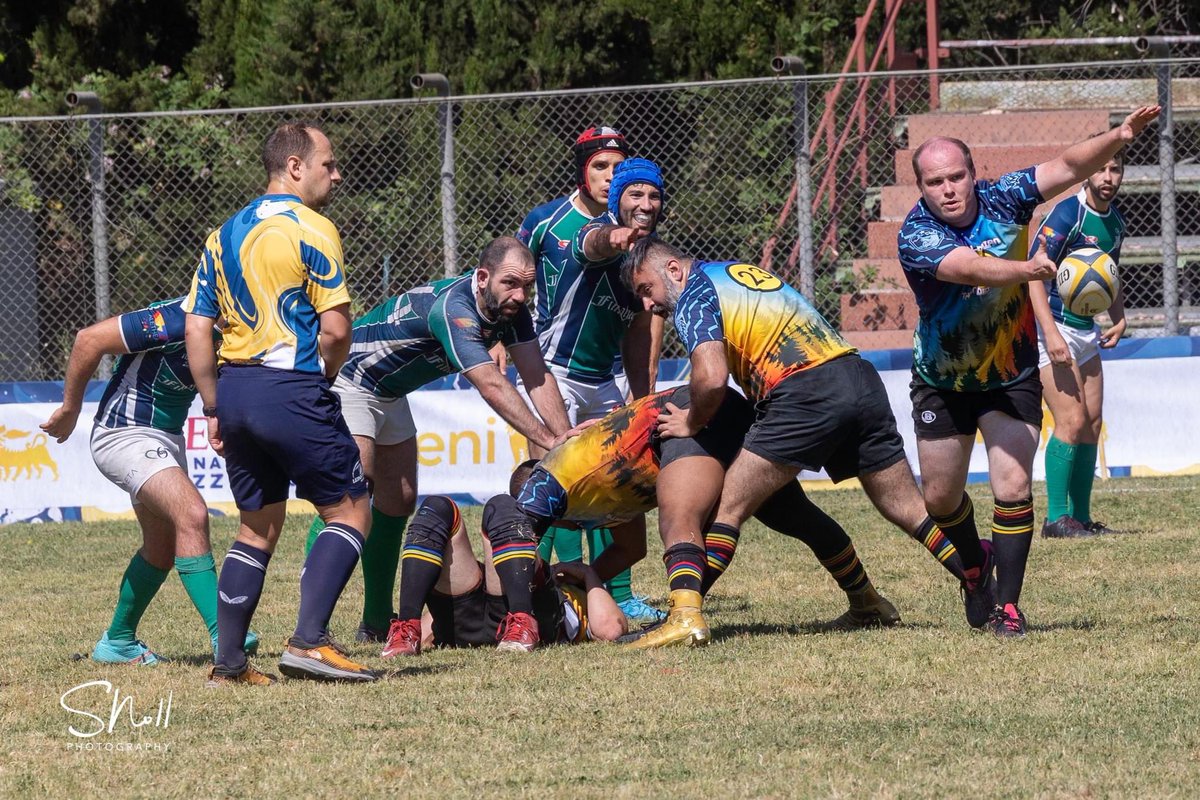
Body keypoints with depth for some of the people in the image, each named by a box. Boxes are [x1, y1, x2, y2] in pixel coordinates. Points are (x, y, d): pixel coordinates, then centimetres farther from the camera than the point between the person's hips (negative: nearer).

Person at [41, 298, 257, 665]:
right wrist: (69, 409, -10)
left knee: (163, 547, 15)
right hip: (126, 435, -9)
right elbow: (90, 338, -20)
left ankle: (117, 641, 31)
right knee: (192, 514, -25)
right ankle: (222, 635, -30)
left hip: (167, 437, 9)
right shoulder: (176, 321, -27)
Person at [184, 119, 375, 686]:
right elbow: (335, 328, -13)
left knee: (257, 528, 17)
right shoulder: (311, 229, -8)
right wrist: (321, 378, 6)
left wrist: (215, 408, 17)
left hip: (234, 389, 7)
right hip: (292, 387, -7)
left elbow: (196, 329, 13)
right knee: (350, 512, 1)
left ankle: (228, 662, 12)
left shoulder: (223, 236, 14)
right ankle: (309, 641, -11)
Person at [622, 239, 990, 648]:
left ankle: (685, 614, -6)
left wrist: (692, 423, 5)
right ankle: (978, 579, 7)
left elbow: (712, 379, -13)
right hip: (861, 378, 7)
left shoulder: (694, 296, 2)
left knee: (729, 508, -2)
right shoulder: (743, 270, 27)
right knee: (911, 511, 12)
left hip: (807, 395, -7)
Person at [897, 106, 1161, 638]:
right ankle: (975, 569, 41)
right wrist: (1026, 268, -59)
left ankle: (1007, 605, -6)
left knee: (1013, 489, -13)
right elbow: (971, 269, -41)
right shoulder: (915, 237, -24)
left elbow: (1067, 168, -15)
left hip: (1011, 378, 0)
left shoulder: (1000, 200, -13)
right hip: (942, 383, 0)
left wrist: (1117, 138, -33)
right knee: (940, 499, 12)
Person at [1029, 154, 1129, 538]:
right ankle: (1056, 518, -11)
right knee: (1071, 420, -15)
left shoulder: (1115, 221, 9)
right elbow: (1034, 274, -22)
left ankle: (1081, 517, 13)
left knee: (1092, 424, 7)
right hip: (1053, 326, -8)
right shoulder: (1067, 214, -17)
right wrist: (1050, 333, -29)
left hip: (1087, 331, 8)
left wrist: (1119, 319, 10)